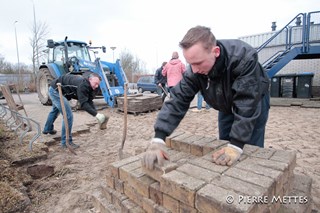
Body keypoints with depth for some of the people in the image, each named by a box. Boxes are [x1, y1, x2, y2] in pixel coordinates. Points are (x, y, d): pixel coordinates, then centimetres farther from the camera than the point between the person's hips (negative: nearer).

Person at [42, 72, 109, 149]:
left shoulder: (88, 85, -3)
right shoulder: (82, 84, -32)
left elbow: (89, 101, -5)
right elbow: (83, 103, -37)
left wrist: (96, 113, -17)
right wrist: (96, 114, -41)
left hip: (55, 89, 11)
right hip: (55, 90, -11)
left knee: (55, 110, 33)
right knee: (68, 116, -16)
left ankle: (47, 129, 61)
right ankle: (66, 142, -3)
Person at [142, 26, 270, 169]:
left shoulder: (244, 58, -39)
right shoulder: (194, 71, -27)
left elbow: (247, 105, -40)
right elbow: (178, 99, -30)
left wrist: (236, 145, -45)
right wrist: (158, 138, -40)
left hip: (254, 101, -3)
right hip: (227, 105, 4)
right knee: (223, 156, 7)